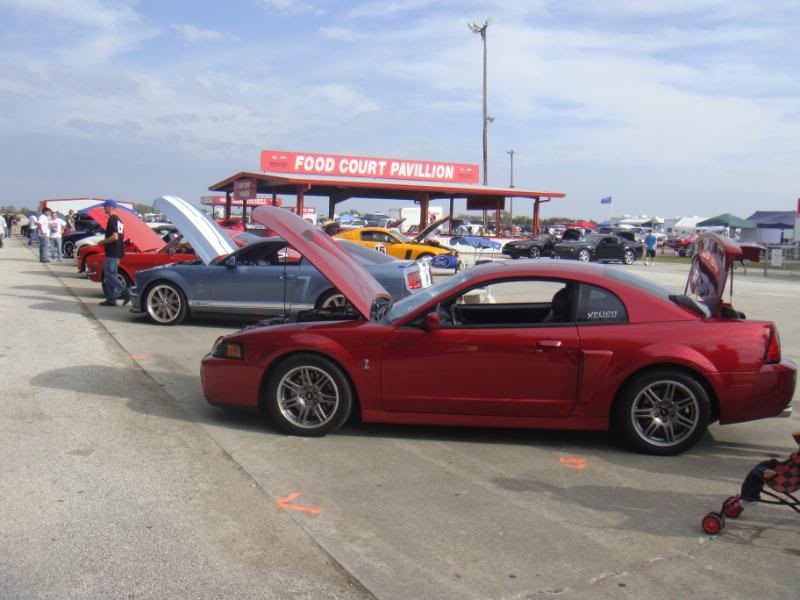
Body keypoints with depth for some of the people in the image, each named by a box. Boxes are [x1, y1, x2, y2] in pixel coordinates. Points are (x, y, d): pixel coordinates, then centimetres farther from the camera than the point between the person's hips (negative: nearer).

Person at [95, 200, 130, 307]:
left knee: (108, 274, -9)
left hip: (112, 253, -10)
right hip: (117, 253, 10)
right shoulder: (119, 220, 17)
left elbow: (114, 237, -22)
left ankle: (124, 291, -18)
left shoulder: (112, 220, -13)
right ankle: (111, 299, 11)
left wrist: (102, 242, -9)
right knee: (111, 275, 11)